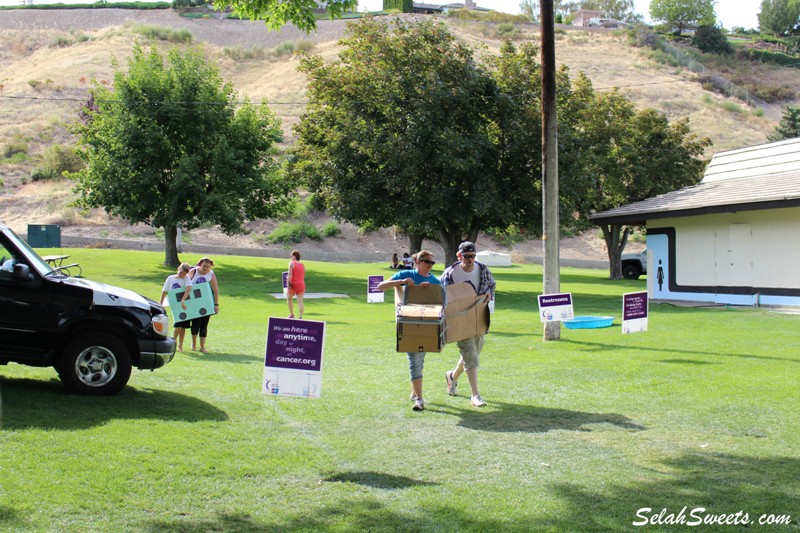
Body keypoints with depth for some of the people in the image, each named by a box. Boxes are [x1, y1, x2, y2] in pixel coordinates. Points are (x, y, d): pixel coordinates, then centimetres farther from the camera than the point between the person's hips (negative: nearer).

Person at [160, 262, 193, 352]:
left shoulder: (187, 278, -4)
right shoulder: (170, 278, 3)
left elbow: (189, 288, -22)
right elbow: (164, 292, 6)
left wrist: (183, 300, -33)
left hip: (185, 305, 0)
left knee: (183, 326, 4)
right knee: (178, 325, -13)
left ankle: (180, 346, 18)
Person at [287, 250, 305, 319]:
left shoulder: (291, 263, -5)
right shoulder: (303, 265, 12)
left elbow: (290, 274, -15)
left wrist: (288, 282, -17)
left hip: (293, 284, -4)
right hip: (301, 284, 4)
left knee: (288, 298, 16)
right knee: (300, 301, 0)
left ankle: (292, 314, 15)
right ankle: (300, 317, -7)